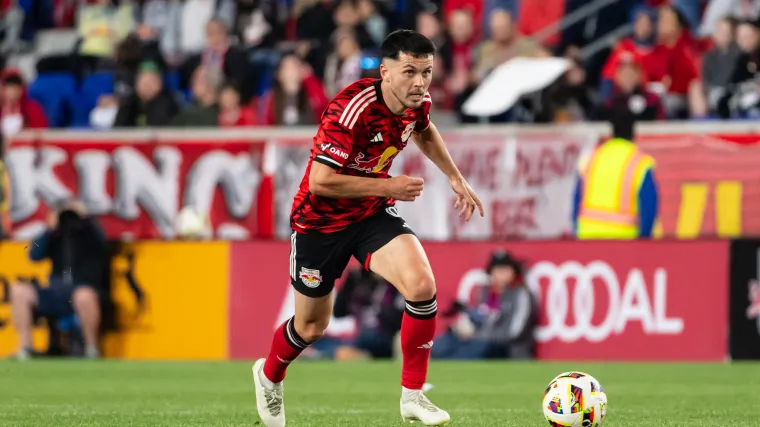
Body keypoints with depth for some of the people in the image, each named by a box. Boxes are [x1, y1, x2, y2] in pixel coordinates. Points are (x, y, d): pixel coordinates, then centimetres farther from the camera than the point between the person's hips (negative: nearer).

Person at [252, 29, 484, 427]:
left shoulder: (417, 103, -9)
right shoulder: (350, 110, -32)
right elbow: (320, 181, -31)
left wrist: (455, 177, 11)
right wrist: (388, 186, -27)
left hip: (374, 214, 5)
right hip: (321, 220, -5)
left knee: (421, 285, -23)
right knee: (312, 326, 12)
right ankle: (269, 376, 47)